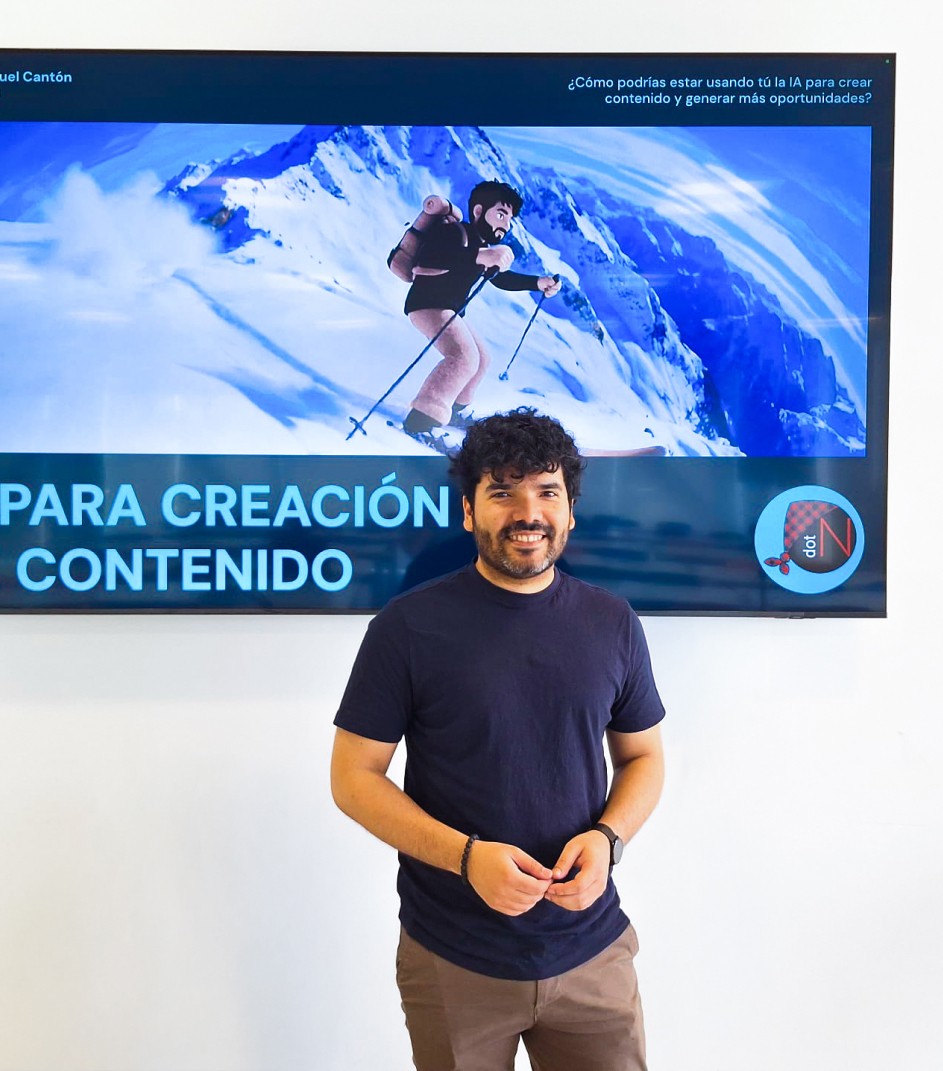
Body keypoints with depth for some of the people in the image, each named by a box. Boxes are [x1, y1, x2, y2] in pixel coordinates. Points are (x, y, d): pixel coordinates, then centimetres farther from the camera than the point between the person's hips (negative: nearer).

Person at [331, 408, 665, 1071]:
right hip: (452, 961, -2)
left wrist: (607, 837, -10)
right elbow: (354, 776, -7)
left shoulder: (612, 623, 0)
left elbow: (643, 756, 9)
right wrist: (467, 855, -19)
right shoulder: (409, 625, -9)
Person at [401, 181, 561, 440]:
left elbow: (501, 278, 23)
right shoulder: (453, 232, -19)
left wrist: (538, 283, 9)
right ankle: (420, 421, -32)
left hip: (451, 312, 10)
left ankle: (451, 412, 38)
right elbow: (425, 259, -38)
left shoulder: (481, 246, 9)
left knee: (481, 360, 21)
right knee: (464, 356, -29)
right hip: (428, 304, -10)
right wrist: (480, 256, -48)